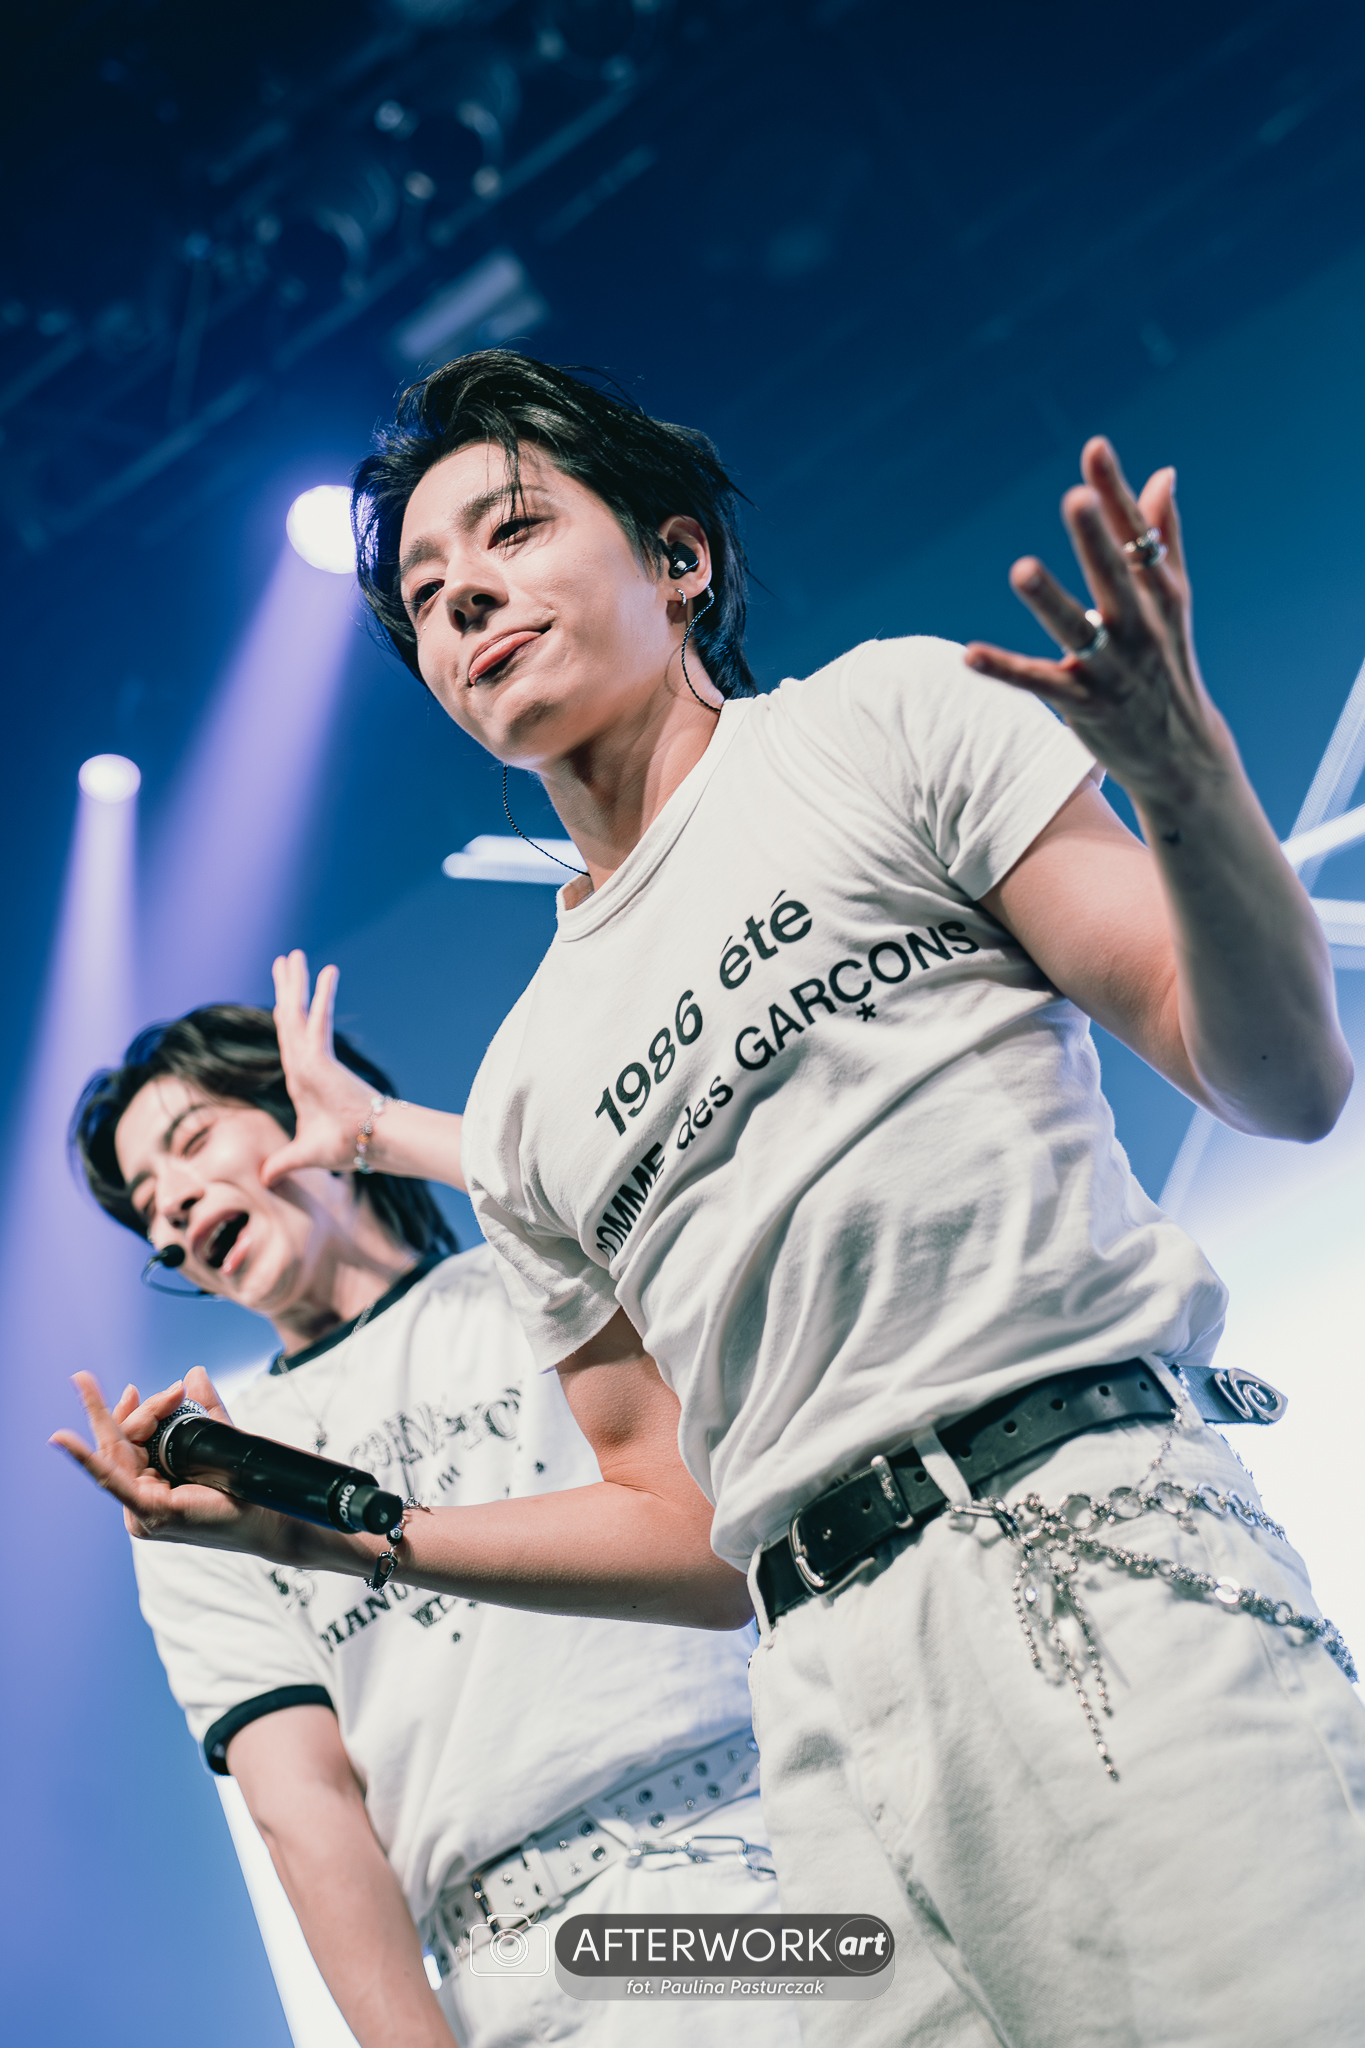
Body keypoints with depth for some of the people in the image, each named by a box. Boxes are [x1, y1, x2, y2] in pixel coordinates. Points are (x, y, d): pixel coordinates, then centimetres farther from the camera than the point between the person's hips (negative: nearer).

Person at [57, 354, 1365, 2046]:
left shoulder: (889, 718, 9)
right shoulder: (521, 1099, 20)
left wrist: (1189, 781, -18)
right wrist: (329, 1531, 12)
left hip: (1091, 1540, -4)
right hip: (836, 1710, 4)